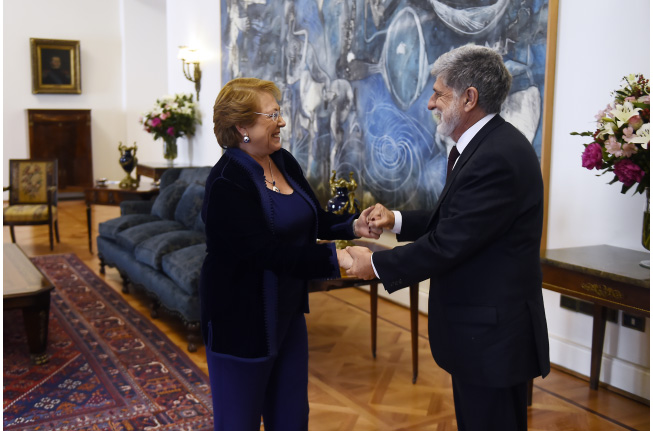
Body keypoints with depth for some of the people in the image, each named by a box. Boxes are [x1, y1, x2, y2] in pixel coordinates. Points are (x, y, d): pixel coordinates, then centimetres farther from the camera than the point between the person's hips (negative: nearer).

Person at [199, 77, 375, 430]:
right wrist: (335, 258, -33)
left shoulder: (284, 162, 3)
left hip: (287, 310, 8)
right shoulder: (227, 182, -21)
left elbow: (314, 219, 9)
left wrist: (353, 225, -10)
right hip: (242, 319, -7)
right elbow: (267, 251, -27)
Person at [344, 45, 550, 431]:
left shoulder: (497, 156, -24)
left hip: (492, 336, -10)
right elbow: (455, 222, 15)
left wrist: (376, 265, -13)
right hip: (483, 328, 10)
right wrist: (397, 220, 8)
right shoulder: (489, 144, 8)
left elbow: (449, 244, -24)